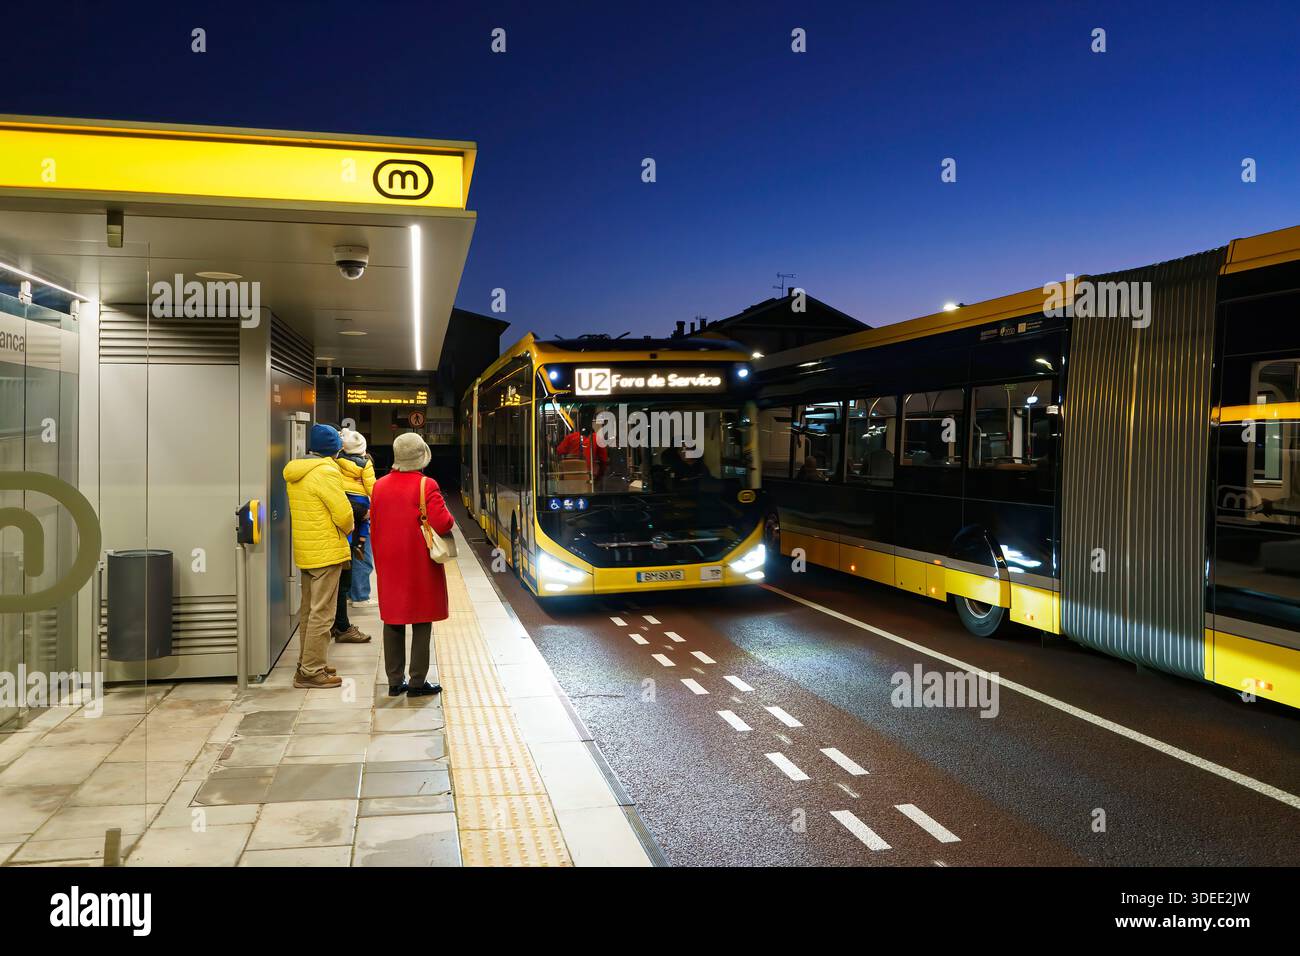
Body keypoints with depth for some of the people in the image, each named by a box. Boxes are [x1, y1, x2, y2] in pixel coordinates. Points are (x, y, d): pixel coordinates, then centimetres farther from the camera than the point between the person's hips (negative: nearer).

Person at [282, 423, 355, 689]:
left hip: (305, 551, 9)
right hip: (327, 551, -9)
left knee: (308, 609, 18)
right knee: (321, 613, -3)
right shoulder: (326, 472, -17)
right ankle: (311, 671, 0)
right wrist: (348, 529, 0)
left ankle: (307, 662, 28)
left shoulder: (295, 473, 10)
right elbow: (342, 512, -20)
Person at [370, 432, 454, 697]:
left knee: (393, 621, 12)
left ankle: (395, 681, 18)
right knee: (422, 623, 4)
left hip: (389, 565, 5)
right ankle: (417, 683, 7)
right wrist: (449, 517, 2)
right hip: (420, 566, -5)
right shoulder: (426, 485, -13)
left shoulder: (380, 486, 4)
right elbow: (443, 524, -20)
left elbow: (374, 528, 11)